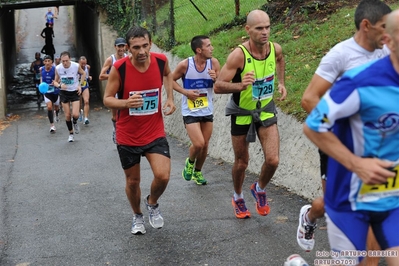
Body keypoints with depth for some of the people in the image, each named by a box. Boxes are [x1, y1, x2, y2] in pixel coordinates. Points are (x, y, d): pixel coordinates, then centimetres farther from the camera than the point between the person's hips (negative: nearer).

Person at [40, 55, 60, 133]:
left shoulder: (55, 69, -18)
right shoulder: (41, 69, -6)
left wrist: (56, 82, -35)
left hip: (55, 91, -1)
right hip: (47, 91, 1)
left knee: (56, 106, 17)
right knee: (49, 107, -15)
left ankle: (56, 114, 55)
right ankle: (52, 125, -7)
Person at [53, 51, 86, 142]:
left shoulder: (76, 66, -16)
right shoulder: (58, 68, -13)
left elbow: (83, 73, 5)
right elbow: (55, 82, -1)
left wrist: (80, 85, -4)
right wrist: (59, 85, -24)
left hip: (75, 92, -1)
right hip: (64, 93, 1)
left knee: (75, 114, -14)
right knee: (67, 115, 4)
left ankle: (75, 123, 23)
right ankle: (71, 133, 24)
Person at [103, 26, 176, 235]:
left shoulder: (161, 60, -10)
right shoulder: (119, 68, -19)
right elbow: (107, 99, -11)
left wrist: (170, 98, 1)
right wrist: (126, 103, -31)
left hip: (155, 133, 1)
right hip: (128, 136, -1)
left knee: (163, 176, -16)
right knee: (133, 181, 12)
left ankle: (152, 203, 19)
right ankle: (137, 216, 41)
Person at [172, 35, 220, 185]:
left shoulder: (214, 63, -8)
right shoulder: (185, 65, -15)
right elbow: (170, 80, 0)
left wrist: (216, 78, -24)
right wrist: (185, 91, -14)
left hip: (207, 111, 4)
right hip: (190, 112, -4)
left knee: (205, 145, 12)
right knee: (198, 144, -15)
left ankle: (197, 172, 35)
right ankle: (190, 162, 18)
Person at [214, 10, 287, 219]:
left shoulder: (275, 49, -12)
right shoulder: (238, 55, -27)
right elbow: (218, 86, -28)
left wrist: (281, 83, 3)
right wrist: (240, 86, -45)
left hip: (266, 109, 3)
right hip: (242, 112, -3)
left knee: (273, 160, -9)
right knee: (241, 162, 11)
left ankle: (260, 190, 23)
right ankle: (238, 198, 39)